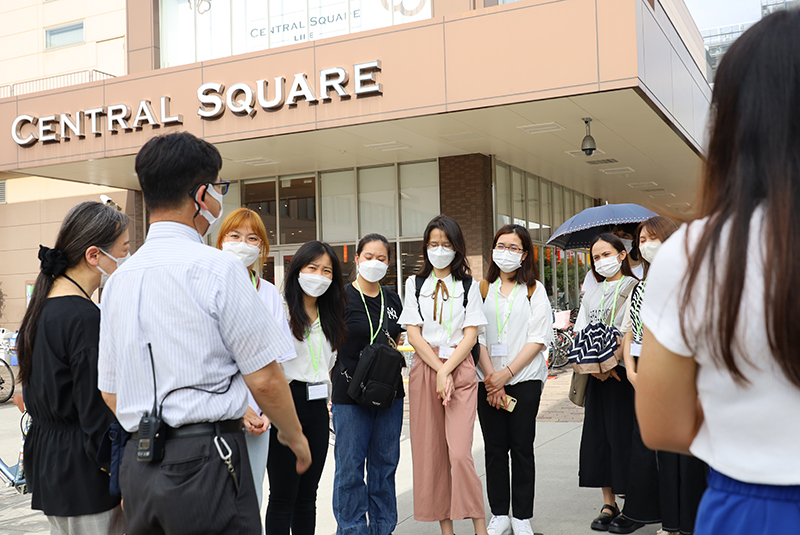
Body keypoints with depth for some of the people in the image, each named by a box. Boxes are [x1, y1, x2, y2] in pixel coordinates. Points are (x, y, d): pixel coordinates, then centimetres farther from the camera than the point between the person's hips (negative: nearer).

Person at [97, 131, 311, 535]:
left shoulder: (118, 279, 8)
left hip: (137, 464, 7)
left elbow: (110, 392, 14)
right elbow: (264, 379, -12)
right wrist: (294, 436, 6)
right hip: (206, 459, -7)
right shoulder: (216, 267, -12)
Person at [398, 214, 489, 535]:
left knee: (460, 453, -11)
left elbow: (470, 335, 0)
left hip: (460, 370, -2)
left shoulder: (468, 286, 8)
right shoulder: (415, 284, 11)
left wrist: (446, 370, -12)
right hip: (424, 370, 2)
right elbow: (413, 333, 2)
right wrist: (439, 371, -9)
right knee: (430, 453, 3)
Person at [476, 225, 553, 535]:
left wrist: (506, 373, -12)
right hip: (488, 381, 2)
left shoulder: (535, 290, 4)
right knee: (494, 448, 5)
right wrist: (491, 377, -9)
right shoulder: (483, 289, 8)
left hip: (525, 380, -1)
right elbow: (478, 337, 2)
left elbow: (538, 339, -4)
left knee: (522, 448, 3)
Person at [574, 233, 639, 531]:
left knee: (623, 434, -6)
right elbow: (579, 335, 11)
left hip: (624, 371, -5)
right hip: (596, 374, 6)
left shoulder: (635, 288, -1)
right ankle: (608, 504, 15)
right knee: (597, 435, 5)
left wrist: (613, 361, -20)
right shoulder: (591, 294, 17)